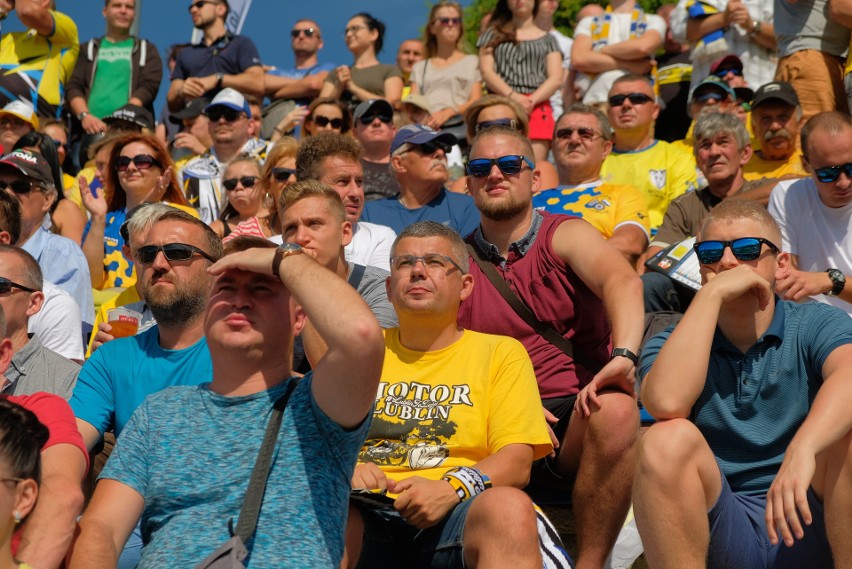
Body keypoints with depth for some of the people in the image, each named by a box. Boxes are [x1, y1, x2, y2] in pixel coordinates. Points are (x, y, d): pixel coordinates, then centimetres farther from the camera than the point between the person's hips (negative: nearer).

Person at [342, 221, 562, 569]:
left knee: (510, 507, -36)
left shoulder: (500, 353, 17)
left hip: (455, 515, 0)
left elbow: (517, 462, 4)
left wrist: (451, 488, -16)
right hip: (368, 518, 1)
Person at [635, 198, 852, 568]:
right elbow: (667, 403, -19)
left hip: (809, 523, 0)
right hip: (721, 534, 1)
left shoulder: (816, 325, 4)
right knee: (667, 440, -26)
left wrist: (802, 450, -40)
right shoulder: (674, 345, 6)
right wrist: (712, 292, -14)